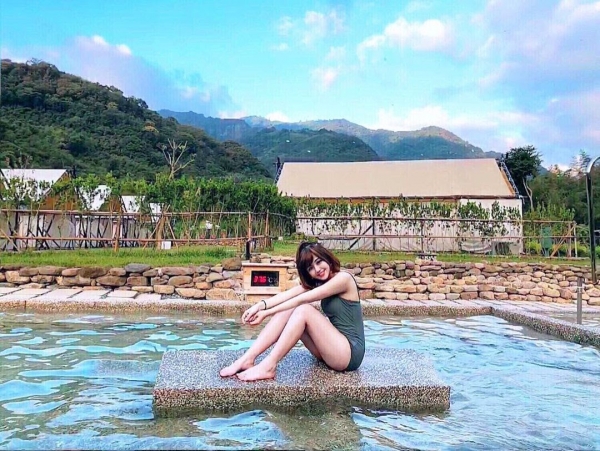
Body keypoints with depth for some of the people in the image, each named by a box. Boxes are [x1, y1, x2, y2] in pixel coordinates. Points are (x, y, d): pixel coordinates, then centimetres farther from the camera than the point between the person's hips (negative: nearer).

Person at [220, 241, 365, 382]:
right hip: (332, 348, 7)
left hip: (351, 352, -7)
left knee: (303, 310, -24)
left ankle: (268, 366, -26)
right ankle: (248, 359, -16)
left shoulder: (343, 278, -12)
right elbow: (288, 294, -5)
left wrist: (267, 313, -18)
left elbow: (301, 300, -18)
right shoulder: (317, 283, 11)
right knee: (287, 310, -9)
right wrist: (261, 305, -20)